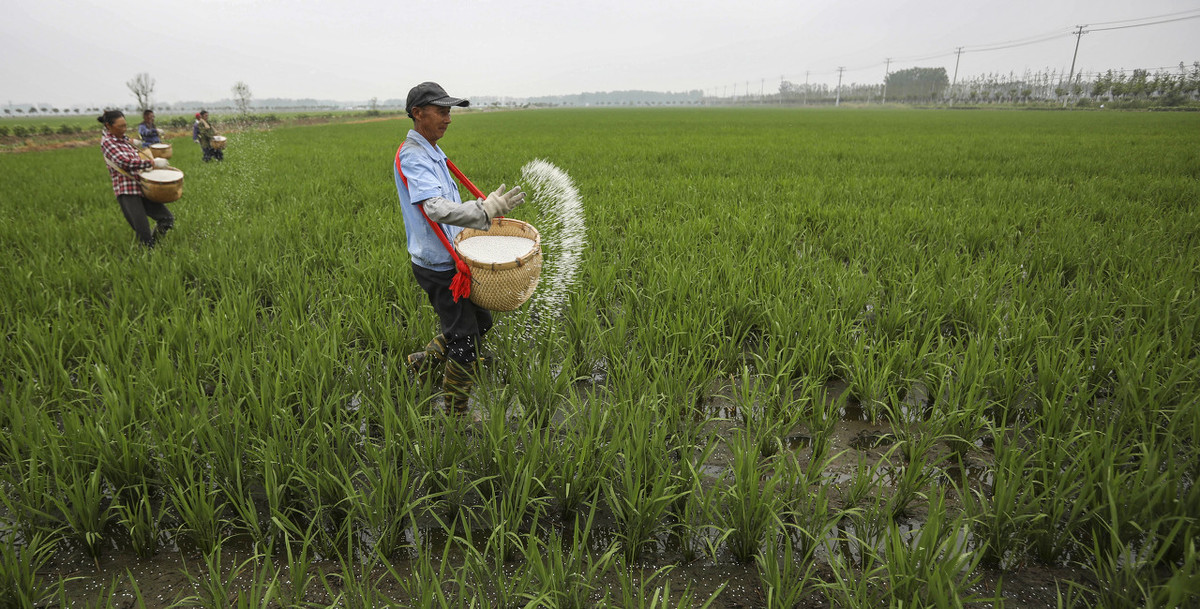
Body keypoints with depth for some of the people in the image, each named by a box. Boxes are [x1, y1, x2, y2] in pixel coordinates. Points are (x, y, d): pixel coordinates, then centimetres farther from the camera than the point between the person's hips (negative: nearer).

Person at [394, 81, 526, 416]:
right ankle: (456, 414, 17)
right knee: (464, 343, -2)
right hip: (438, 266, -9)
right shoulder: (412, 156, -19)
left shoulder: (432, 152, 13)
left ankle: (425, 360, 36)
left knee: (480, 320, 20)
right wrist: (487, 209, -46)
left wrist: (487, 211, 11)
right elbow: (437, 209, -35)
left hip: (450, 260, 10)